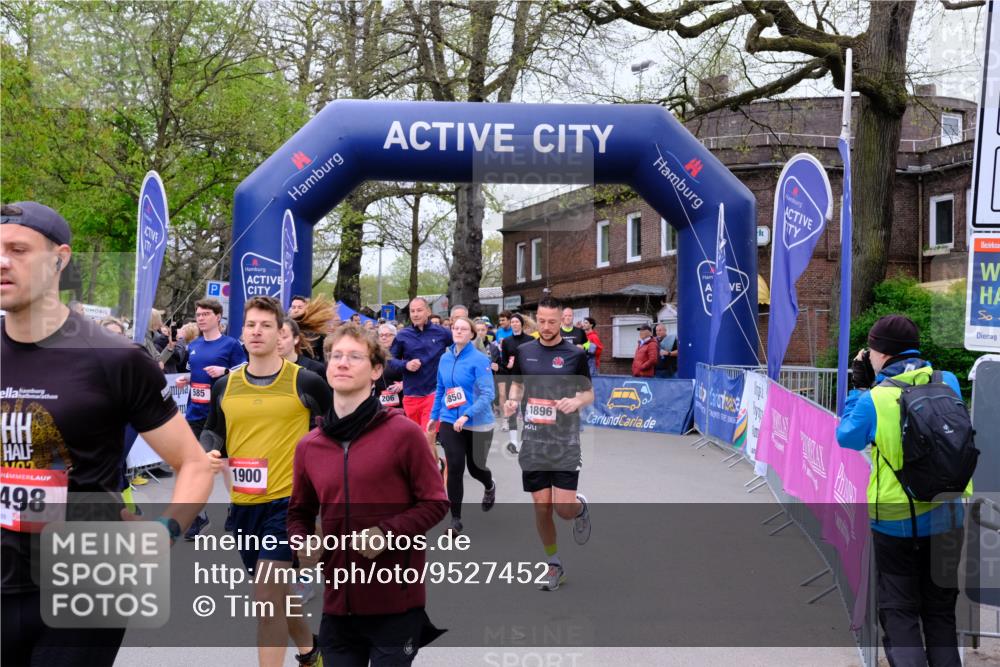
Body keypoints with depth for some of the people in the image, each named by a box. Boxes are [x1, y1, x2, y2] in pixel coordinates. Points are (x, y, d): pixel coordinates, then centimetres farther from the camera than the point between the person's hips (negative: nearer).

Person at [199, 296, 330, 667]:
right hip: (242, 502, 6)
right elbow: (212, 431, 17)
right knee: (276, 593, 20)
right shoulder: (225, 386, 5)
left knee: (267, 596, -14)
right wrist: (210, 452, -4)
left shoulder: (305, 381, -7)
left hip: (288, 499, -5)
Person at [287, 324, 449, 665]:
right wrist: (302, 541, -3)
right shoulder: (308, 445, 6)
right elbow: (300, 512, 18)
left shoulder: (403, 432, -8)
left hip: (396, 602, -4)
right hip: (338, 604, 5)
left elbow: (435, 502, -5)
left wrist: (387, 533, -18)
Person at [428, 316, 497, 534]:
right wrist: (434, 416, 18)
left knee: (475, 467, 13)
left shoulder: (480, 359, -14)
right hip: (449, 422, 3)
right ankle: (456, 519, 7)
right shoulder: (445, 358, 3)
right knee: (454, 469, -3)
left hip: (478, 424, -3)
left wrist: (467, 415, -29)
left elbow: (487, 394, -20)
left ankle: (490, 487, 49)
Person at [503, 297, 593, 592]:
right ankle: (554, 565, 26)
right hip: (533, 442, 3)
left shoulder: (575, 354, -4)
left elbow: (589, 392, 3)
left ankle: (581, 508, 30)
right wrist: (512, 400, -4)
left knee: (564, 507, -9)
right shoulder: (523, 351, 4)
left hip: (565, 444, -3)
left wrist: (576, 401, -19)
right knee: (541, 507, 6)